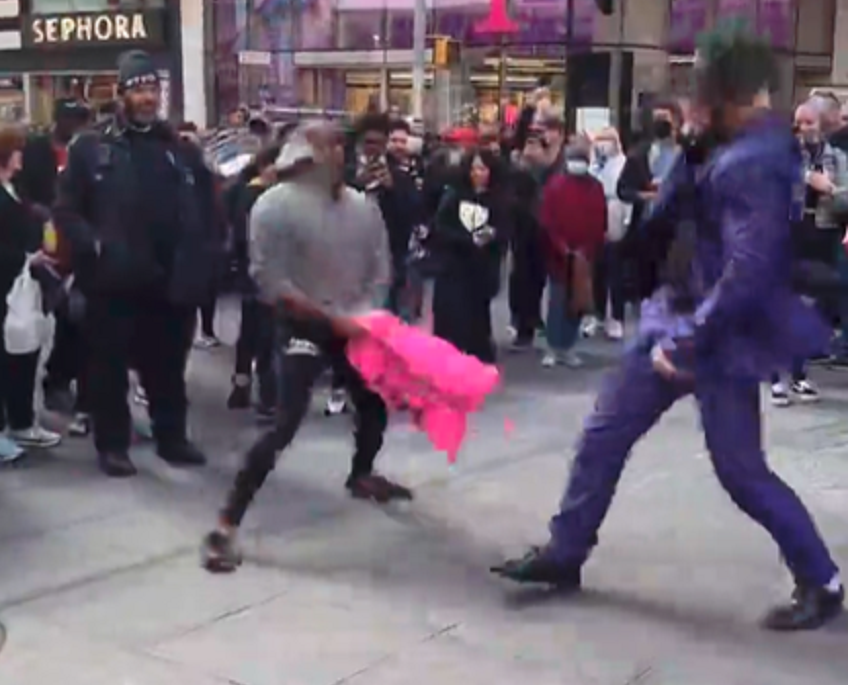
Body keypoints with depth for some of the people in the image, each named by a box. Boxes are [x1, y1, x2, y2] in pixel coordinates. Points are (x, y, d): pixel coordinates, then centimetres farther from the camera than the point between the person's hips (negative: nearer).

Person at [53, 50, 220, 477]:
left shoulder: (182, 152, 11)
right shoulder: (91, 148, 1)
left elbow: (207, 214, 13)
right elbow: (66, 211, -2)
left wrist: (205, 260, 0)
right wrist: (94, 247, -16)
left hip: (171, 283, 3)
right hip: (114, 282, -3)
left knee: (168, 368, 13)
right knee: (109, 369, 6)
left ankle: (172, 438, 27)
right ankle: (112, 445, 18)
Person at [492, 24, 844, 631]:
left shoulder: (756, 162, -23)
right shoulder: (727, 147, 6)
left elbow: (749, 272, -28)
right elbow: (664, 219, 12)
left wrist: (690, 341, -22)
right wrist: (689, 152, -1)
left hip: (722, 335, -9)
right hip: (679, 318, 9)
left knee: (740, 470, 1)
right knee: (605, 433, 12)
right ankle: (564, 554, 25)